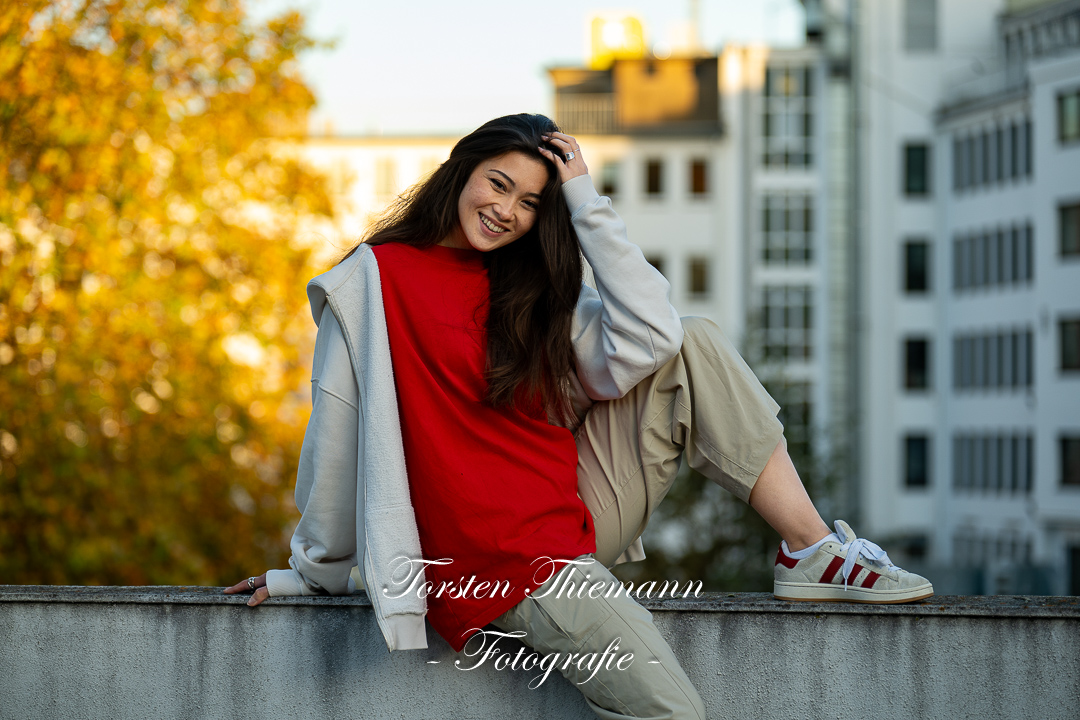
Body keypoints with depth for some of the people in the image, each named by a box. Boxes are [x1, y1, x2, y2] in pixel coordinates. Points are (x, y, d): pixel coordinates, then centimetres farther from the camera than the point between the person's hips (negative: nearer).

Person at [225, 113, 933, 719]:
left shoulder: (532, 292, 14)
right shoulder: (374, 280, -4)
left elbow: (648, 337, -3)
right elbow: (338, 428, -2)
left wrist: (585, 202, -3)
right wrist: (313, 572, 2)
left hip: (580, 510, 7)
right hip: (505, 557, -7)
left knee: (696, 349, -5)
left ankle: (814, 553, -4)